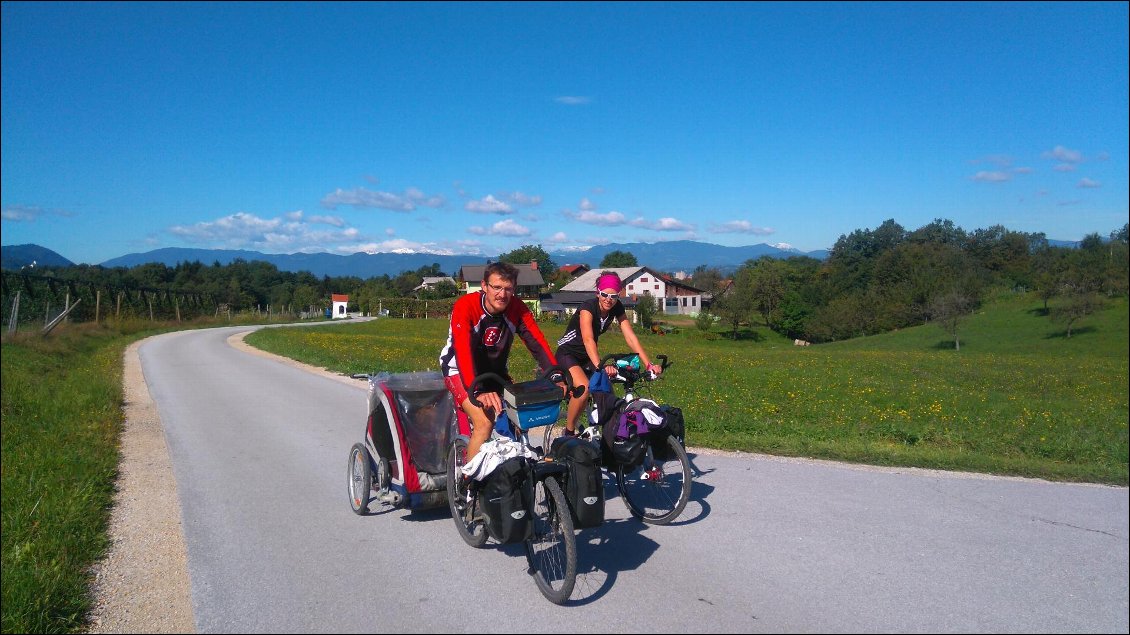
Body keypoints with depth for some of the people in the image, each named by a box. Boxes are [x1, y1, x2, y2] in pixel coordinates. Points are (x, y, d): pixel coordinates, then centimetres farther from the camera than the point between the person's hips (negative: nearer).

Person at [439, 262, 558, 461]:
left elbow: (537, 344, -23)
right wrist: (477, 392, -52)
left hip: (495, 370, 5)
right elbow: (462, 351, -38)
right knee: (484, 422, -24)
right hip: (460, 369, -5)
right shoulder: (465, 306, -28)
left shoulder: (517, 309, -15)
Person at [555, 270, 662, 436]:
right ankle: (569, 433, -13)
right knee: (584, 388, -29)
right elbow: (588, 340, -42)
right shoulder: (588, 307, -28)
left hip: (586, 356, 7)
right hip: (567, 353, -7)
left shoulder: (617, 308, -11)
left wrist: (648, 364, -29)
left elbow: (630, 337, -17)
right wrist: (600, 366, -58)